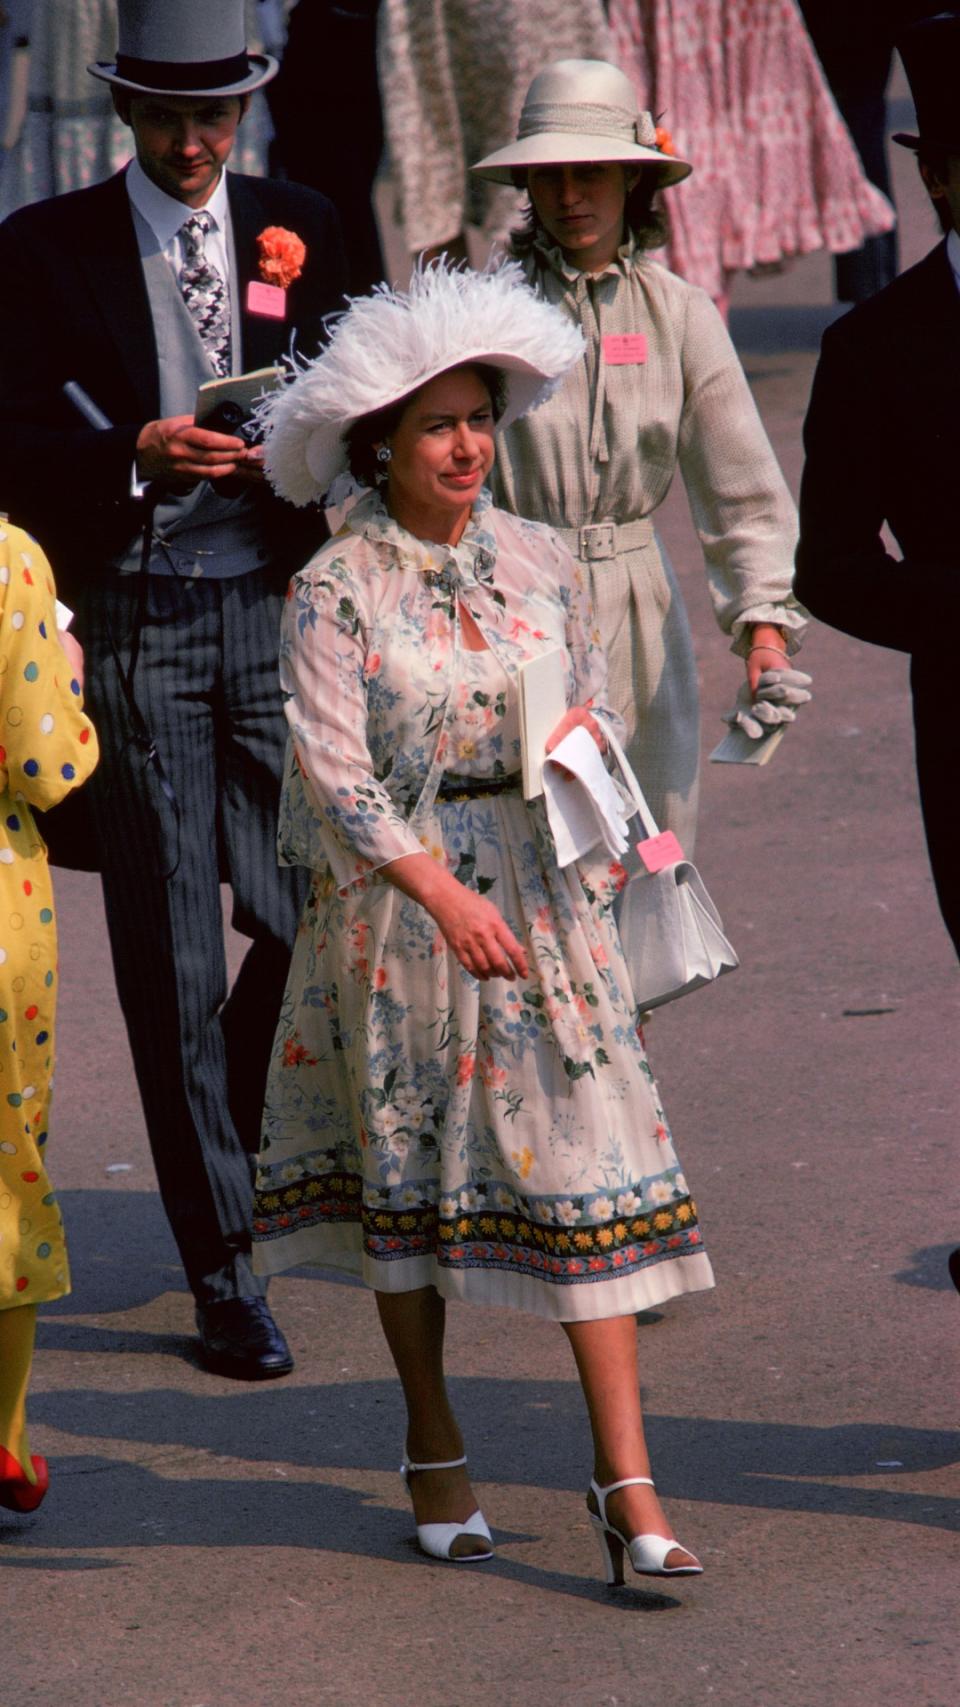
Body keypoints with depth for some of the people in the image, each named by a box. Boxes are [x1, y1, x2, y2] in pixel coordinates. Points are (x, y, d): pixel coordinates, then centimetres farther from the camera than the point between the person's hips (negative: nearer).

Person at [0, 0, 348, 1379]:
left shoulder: (296, 230, 10)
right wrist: (138, 456, -19)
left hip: (276, 605, 3)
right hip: (137, 622, -2)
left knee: (314, 915, -2)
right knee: (172, 959, -1)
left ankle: (227, 1136, 28)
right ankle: (220, 1266, 6)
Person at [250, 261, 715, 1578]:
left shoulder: (540, 564, 6)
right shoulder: (335, 593, -7)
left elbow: (599, 701, 17)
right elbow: (337, 774, -15)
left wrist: (587, 737, -7)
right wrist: (444, 896, -26)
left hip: (542, 900, 3)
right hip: (396, 908, -3)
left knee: (590, 1164, -6)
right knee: (405, 1165, 9)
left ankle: (627, 1481, -7)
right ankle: (435, 1448, 27)